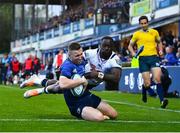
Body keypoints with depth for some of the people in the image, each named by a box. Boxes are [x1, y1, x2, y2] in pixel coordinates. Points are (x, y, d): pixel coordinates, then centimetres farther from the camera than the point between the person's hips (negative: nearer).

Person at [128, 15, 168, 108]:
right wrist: (133, 53, -4)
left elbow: (159, 42, 25)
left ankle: (162, 100, -21)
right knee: (147, 84, -4)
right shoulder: (137, 34, 6)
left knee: (157, 79, -19)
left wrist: (160, 50, 6)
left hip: (154, 57, 1)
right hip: (143, 59, -1)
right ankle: (144, 93, 31)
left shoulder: (154, 32, 10)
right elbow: (130, 46, 16)